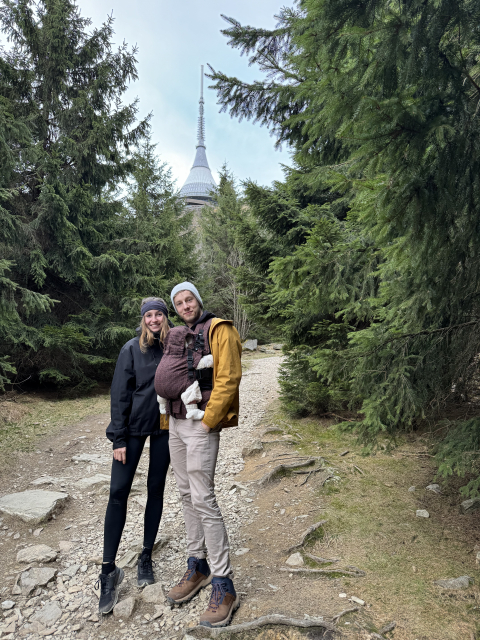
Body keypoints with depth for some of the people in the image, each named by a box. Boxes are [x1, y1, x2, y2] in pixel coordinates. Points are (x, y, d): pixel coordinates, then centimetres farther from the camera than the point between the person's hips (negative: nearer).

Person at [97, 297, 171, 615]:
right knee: (118, 492, -4)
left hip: (165, 427, 2)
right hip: (134, 425, -2)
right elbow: (120, 394, -7)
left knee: (156, 490, 10)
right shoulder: (132, 348, -7)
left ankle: (147, 557, 26)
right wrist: (119, 438, -10)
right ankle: (109, 571, 8)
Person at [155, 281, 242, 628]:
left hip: (200, 426, -8)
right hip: (176, 423, 8)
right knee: (187, 495, 14)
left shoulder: (218, 330, -9)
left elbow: (228, 379, -17)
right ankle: (197, 567, 30)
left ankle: (224, 586, 5)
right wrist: (170, 418, 14)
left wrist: (207, 421, -17)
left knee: (203, 500, -7)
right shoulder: (179, 335, 14)